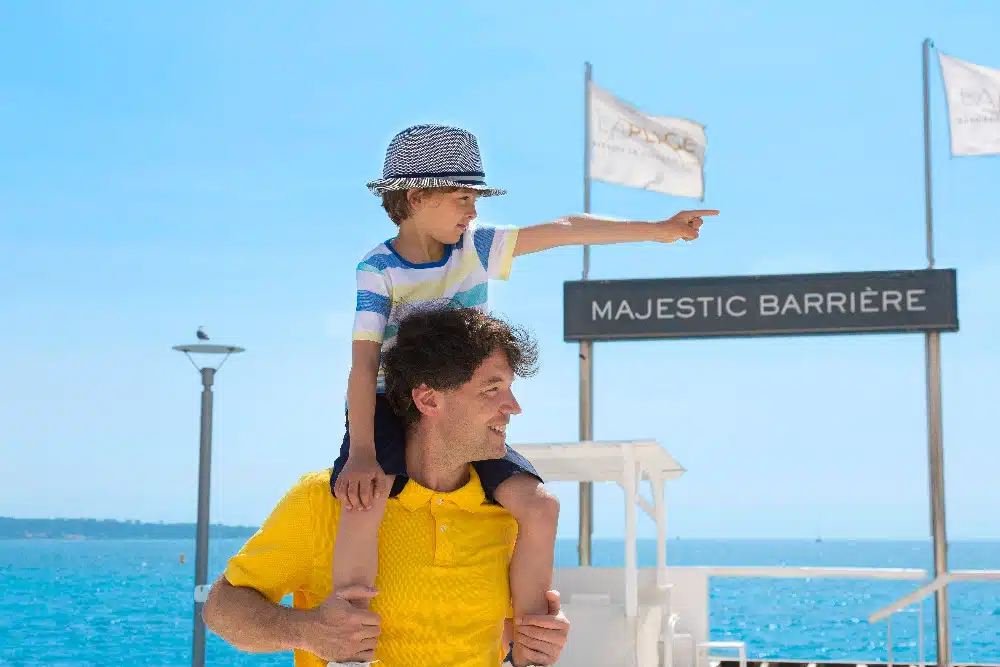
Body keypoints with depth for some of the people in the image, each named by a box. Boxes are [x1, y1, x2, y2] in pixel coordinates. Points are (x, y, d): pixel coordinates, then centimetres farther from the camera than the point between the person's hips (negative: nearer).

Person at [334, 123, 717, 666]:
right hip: (390, 407, -5)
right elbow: (364, 360, -19)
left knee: (538, 506, -14)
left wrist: (658, 230, 8)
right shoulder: (380, 269, -9)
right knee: (367, 497, -36)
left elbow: (564, 230, 7)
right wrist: (361, 452, -31)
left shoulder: (477, 247, 4)